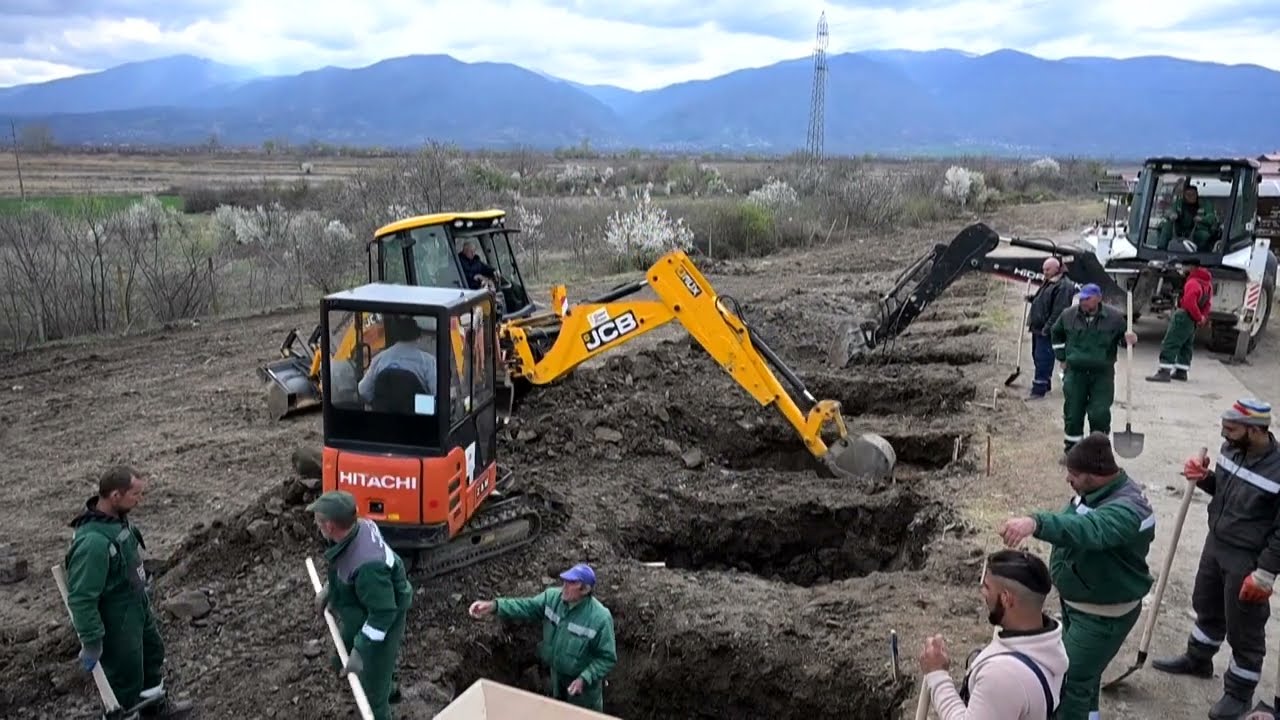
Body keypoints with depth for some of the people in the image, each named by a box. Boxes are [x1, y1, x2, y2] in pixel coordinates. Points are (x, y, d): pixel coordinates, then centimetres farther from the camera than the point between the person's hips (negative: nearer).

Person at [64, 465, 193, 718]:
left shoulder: (117, 517, -8)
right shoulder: (93, 541, -36)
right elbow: (81, 599, -31)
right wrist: (91, 642, -24)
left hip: (139, 608, 10)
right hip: (116, 621, -10)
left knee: (153, 654, 29)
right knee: (125, 676, 12)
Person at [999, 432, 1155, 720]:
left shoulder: (1126, 509, -34)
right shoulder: (1098, 489, -4)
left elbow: (1087, 529, -56)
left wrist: (1036, 523, -71)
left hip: (1104, 615, -9)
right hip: (1077, 601, 10)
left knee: (1072, 682, -3)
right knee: (1083, 671, 27)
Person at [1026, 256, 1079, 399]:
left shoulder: (1063, 286, -16)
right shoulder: (1048, 283, 17)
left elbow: (1058, 311, -22)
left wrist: (1047, 327, -25)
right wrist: (1032, 299, 12)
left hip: (1047, 330, -11)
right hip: (1038, 328, 11)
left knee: (1042, 359, -9)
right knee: (1038, 357, 17)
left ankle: (1039, 389, -7)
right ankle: (1045, 384, 29)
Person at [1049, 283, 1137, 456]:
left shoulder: (1114, 317, -5)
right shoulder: (1068, 315, 0)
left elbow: (1123, 336, 10)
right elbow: (1056, 334, 19)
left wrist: (1128, 339, -16)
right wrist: (1062, 358, 16)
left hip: (1102, 374, -2)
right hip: (1075, 372, 2)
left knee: (1100, 414, -4)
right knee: (1073, 413, 5)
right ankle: (1071, 450, 19)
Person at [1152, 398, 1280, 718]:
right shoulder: (1231, 449, -7)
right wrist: (1204, 478, -8)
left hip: (1248, 559, -7)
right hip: (1215, 544, 7)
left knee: (1244, 629, 10)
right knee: (1207, 607, 26)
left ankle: (1240, 691, 30)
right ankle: (1197, 659, 49)